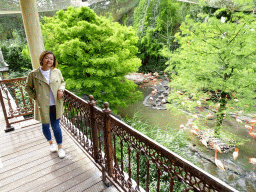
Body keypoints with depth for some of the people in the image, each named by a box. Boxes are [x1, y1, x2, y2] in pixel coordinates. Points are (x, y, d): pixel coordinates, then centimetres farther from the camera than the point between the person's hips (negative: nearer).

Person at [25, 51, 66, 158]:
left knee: (56, 126, 6)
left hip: (55, 106, 1)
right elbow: (28, 87, 7)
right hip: (43, 106, 0)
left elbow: (62, 82, 16)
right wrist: (35, 97, -4)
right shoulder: (34, 74, -5)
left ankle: (60, 147, 24)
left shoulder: (57, 72, 0)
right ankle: (51, 143, 42)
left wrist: (61, 90, -4)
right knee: (45, 126, 16)